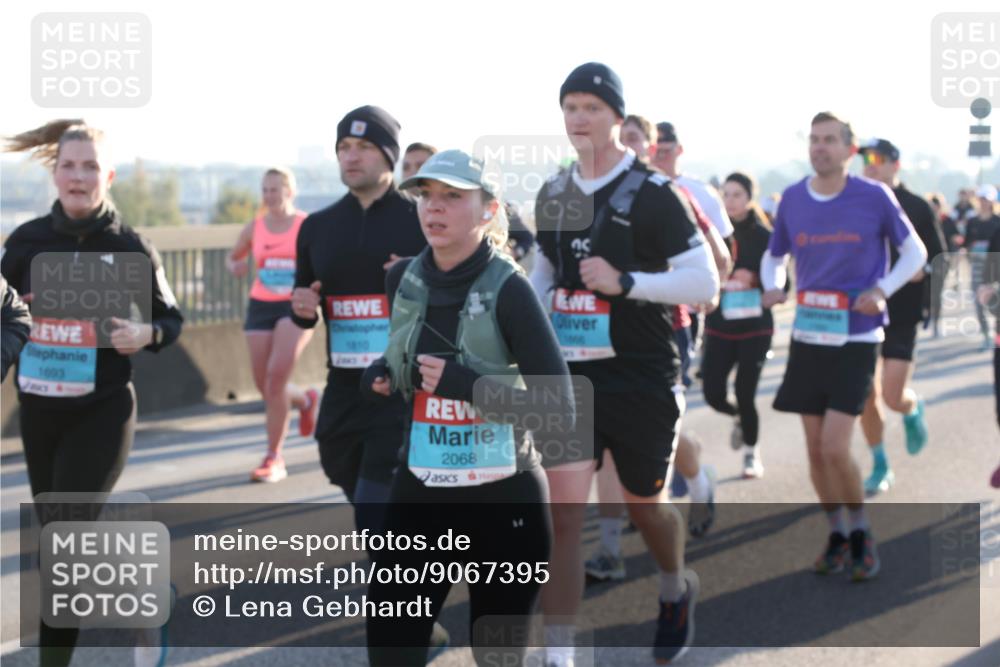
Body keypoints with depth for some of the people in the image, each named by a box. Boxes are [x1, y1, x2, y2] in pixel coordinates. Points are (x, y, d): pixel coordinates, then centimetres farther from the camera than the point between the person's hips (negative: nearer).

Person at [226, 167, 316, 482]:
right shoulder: (255, 227, 6)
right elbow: (232, 257, 20)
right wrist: (235, 267, -3)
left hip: (296, 308, -4)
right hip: (261, 307, 4)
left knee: (276, 376, -19)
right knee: (264, 386, 3)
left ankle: (274, 459, -10)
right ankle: (306, 400, 40)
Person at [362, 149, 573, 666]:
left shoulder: (508, 289, -14)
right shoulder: (403, 280, 2)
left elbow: (561, 407, -19)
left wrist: (467, 385, -26)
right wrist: (384, 375, 2)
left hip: (503, 501, -4)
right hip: (418, 495, 4)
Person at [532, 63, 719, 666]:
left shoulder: (652, 194, -10)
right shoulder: (554, 194, 7)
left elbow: (705, 284, -13)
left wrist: (624, 282, -24)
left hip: (641, 380, -3)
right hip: (571, 376, 4)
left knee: (645, 505, 15)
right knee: (562, 514, -7)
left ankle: (677, 591, 48)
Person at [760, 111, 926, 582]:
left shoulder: (874, 198, -6)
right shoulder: (792, 199, 3)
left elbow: (915, 252, 4)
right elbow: (774, 256, 17)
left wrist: (882, 290, -13)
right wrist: (771, 286, -5)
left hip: (856, 340, -4)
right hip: (808, 337, 4)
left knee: (835, 449, -12)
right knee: (815, 450, 7)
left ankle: (861, 531, 11)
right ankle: (837, 535, 26)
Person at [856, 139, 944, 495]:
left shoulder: (916, 208, -2)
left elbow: (939, 259, -1)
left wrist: (922, 271, -19)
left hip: (901, 316, -3)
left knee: (894, 397, -9)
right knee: (866, 398, 2)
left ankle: (914, 410, 27)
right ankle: (880, 467, 19)